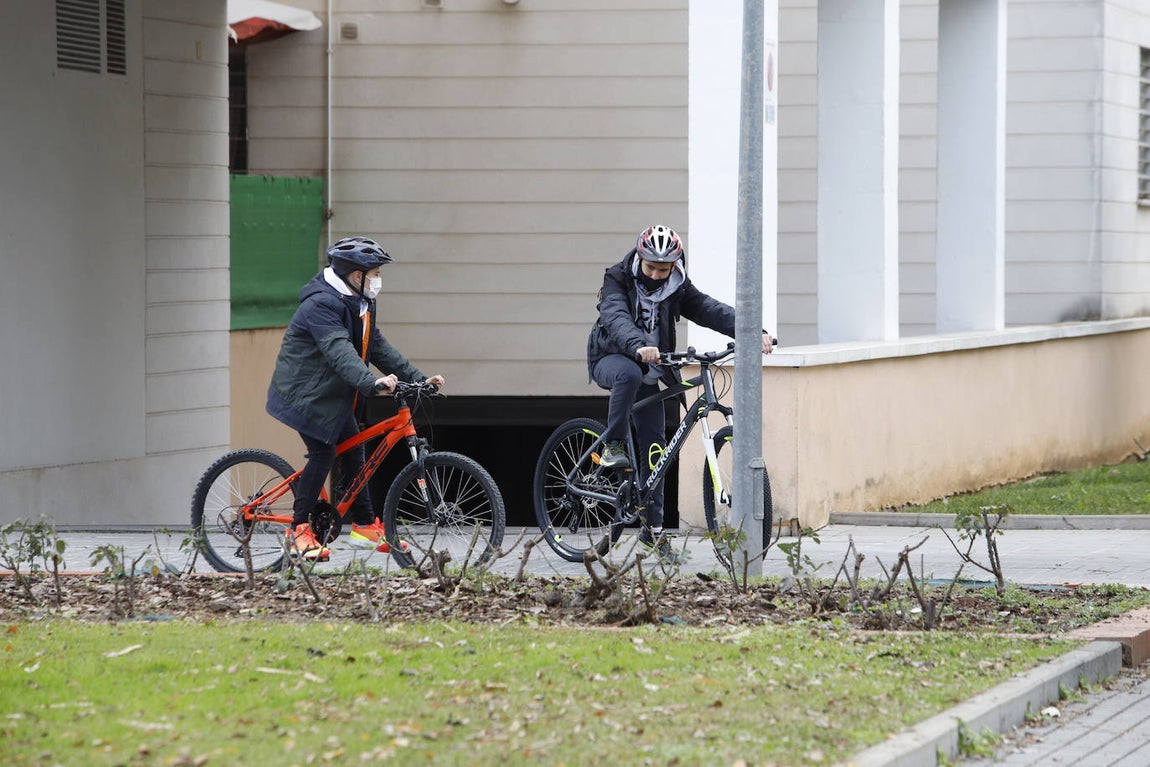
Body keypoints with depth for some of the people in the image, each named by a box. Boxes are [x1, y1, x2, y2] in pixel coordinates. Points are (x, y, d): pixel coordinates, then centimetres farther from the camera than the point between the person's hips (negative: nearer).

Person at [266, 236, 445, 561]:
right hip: (306, 392, -10)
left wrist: (417, 377, 3)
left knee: (352, 451, 7)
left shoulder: (357, 304, 9)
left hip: (333, 394, 10)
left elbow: (378, 346, 11)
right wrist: (372, 382, -51)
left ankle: (366, 526, 14)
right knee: (323, 452, -13)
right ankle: (299, 530, -5)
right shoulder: (321, 304, -24)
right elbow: (340, 351, -37)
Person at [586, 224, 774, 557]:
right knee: (630, 374, -40)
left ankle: (652, 525, 6)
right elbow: (616, 317, -35)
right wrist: (638, 346, -56)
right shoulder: (618, 279, -17)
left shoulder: (678, 288, -6)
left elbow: (711, 311, -19)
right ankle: (612, 448, -27)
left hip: (649, 368, 4)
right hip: (610, 357, -4)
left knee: (654, 444, -1)